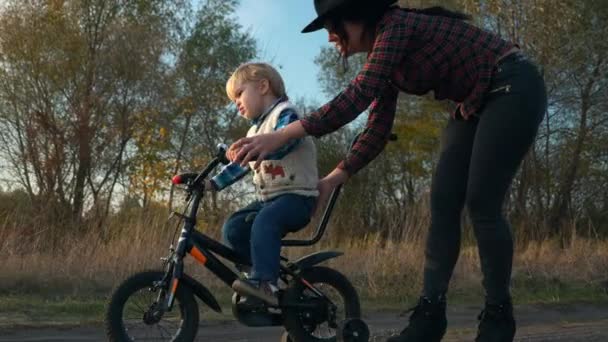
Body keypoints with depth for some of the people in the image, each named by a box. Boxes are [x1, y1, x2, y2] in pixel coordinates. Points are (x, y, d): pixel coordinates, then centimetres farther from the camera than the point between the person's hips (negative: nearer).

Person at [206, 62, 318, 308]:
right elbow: (240, 165, 26)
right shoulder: (254, 131, 23)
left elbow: (280, 145, -26)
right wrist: (213, 183, 15)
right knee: (233, 228, -10)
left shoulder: (285, 113, -6)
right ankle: (269, 270, -1)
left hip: (297, 195, -8)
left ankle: (264, 283, -39)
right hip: (268, 198, 9)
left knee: (265, 221, -34)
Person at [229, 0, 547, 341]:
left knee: (481, 204, -12)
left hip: (514, 89, -9)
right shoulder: (385, 60, 7)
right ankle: (430, 313, 0)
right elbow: (377, 132, 7)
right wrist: (330, 181, 4)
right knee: (443, 203, -2)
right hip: (477, 103, 9)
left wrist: (280, 136, -37)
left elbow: (357, 97, -33)